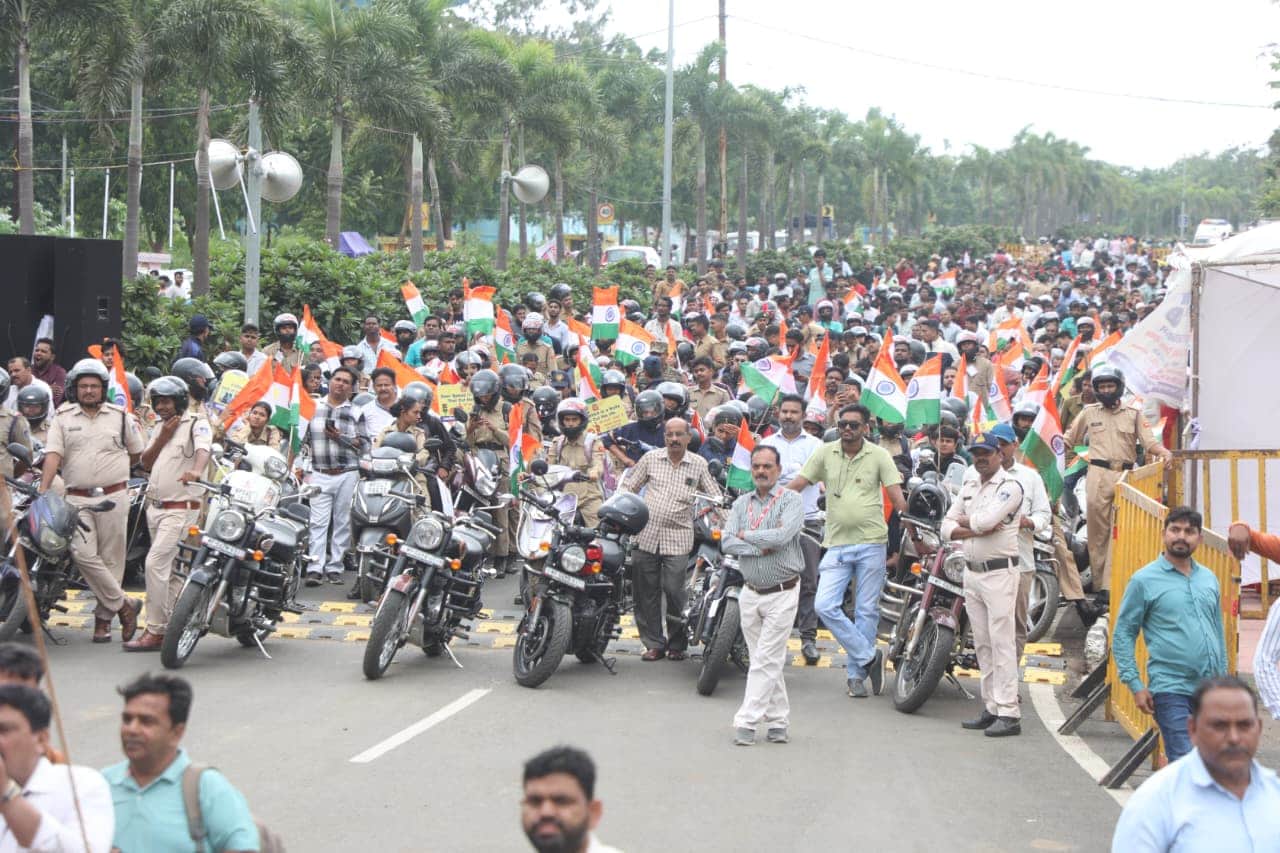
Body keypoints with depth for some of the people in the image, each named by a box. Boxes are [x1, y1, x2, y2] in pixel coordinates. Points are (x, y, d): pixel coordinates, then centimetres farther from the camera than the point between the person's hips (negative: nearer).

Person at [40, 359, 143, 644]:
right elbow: (53, 455, -6)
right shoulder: (63, 418, 6)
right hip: (78, 499, 0)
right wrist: (43, 491, -17)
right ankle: (123, 606, -6)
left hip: (113, 497, 0)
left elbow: (136, 452, 19)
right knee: (83, 554, -15)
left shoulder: (120, 416, 7)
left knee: (110, 559, 1)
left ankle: (104, 617, 11)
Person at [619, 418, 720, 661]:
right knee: (646, 592, 4)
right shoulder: (650, 458, 8)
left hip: (677, 538, -2)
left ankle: (677, 644, 6)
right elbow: (628, 486, 14)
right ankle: (654, 644, 14)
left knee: (674, 591, -9)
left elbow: (716, 497, 11)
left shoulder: (698, 465, 7)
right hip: (645, 535, 2)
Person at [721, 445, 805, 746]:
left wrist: (746, 535, -8)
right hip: (750, 593, 5)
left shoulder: (791, 500, -5)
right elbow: (727, 543, -3)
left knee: (766, 661, -7)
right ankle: (778, 719, 18)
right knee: (764, 660, 9)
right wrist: (761, 547, -16)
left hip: (781, 593, -5)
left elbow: (781, 536, -21)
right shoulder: (741, 504, 10)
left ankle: (747, 721, -7)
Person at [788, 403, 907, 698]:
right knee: (824, 606, -11)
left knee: (866, 611, 4)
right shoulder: (825, 453, 5)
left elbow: (897, 495, -4)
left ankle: (855, 673, 15)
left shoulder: (879, 455, 0)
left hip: (871, 543, -2)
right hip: (837, 544, 2)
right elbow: (796, 485, 4)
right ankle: (869, 656, 0)